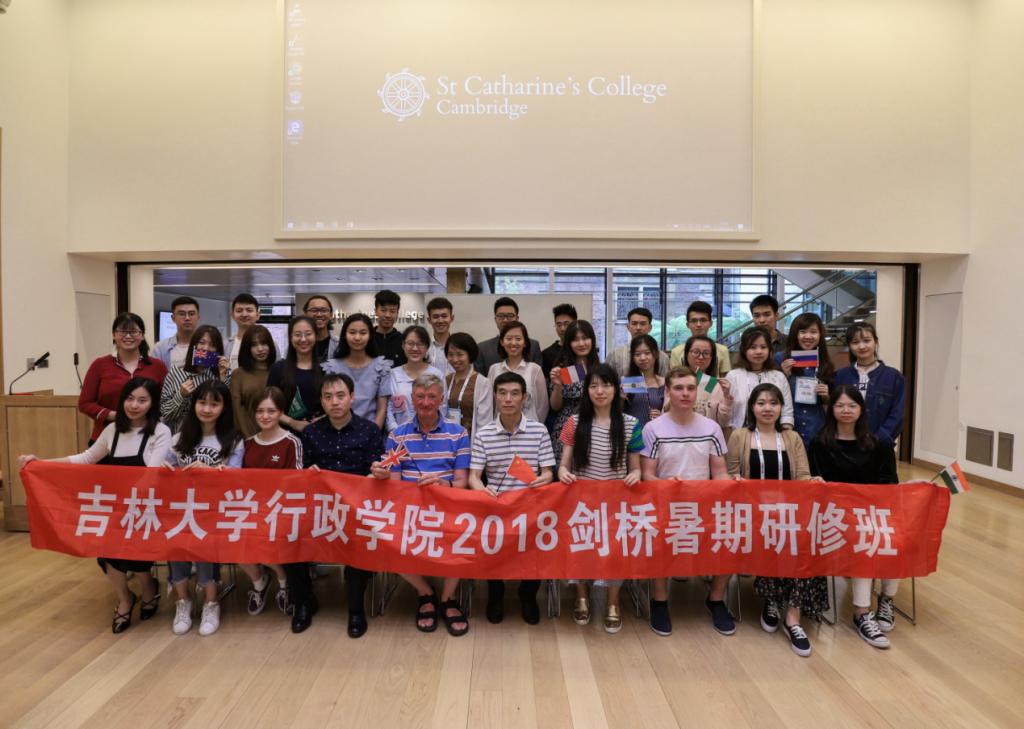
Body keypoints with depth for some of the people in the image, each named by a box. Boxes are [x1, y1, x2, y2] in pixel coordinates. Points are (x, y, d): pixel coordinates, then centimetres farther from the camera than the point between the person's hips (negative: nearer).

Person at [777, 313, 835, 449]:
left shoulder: (826, 364, 8)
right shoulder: (781, 359, 0)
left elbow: (831, 404, 15)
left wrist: (826, 397, -5)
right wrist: (784, 376, -14)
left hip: (817, 433, 3)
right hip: (787, 431, -2)